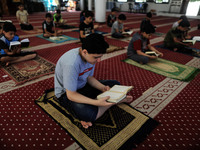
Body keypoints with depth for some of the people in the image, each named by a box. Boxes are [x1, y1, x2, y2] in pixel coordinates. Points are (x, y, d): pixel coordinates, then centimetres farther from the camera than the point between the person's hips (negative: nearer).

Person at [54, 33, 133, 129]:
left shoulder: (91, 56, -11)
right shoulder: (71, 63, -35)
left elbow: (89, 77, 2)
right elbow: (71, 95, -29)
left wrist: (103, 88, -15)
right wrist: (96, 102, -38)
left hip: (83, 85, 8)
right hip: (66, 93, -7)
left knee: (115, 85, 3)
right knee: (88, 114, -36)